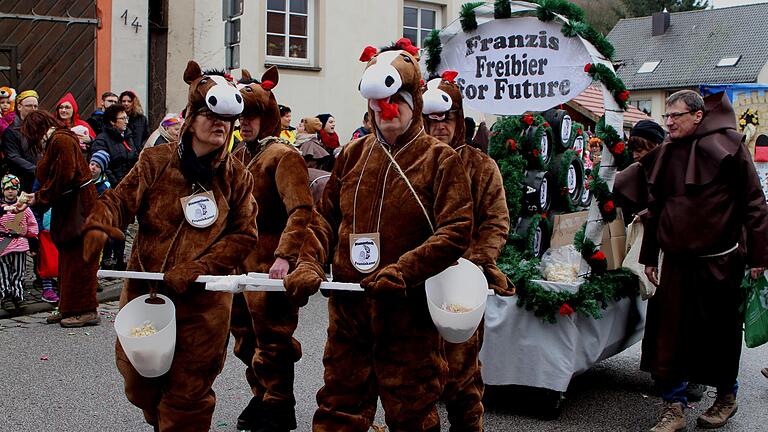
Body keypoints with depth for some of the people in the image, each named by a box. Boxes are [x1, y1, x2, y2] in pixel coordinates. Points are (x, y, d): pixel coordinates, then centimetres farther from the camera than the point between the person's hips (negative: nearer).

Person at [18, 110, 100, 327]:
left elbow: (64, 177, -20)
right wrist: (34, 198, 6)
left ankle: (86, 310, -2)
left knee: (78, 259, -7)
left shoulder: (62, 140, -15)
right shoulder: (53, 142, 16)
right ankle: (69, 308, 20)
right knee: (67, 258, 13)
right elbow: (52, 179, 15)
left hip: (79, 204, -10)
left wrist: (39, 198, -9)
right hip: (67, 207, 10)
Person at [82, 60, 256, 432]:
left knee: (189, 392, 3)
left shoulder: (237, 177, 1)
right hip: (144, 290, 1)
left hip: (203, 300, -1)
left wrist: (196, 269, -14)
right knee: (139, 384, 15)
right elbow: (119, 199, -5)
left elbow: (243, 235, -2)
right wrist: (98, 228, -28)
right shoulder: (155, 162, -1)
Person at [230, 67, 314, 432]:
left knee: (271, 340, 1)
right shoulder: (240, 156, 13)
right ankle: (262, 398, 32)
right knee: (246, 336, 17)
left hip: (270, 266, -8)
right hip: (240, 264, 8)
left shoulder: (284, 155, -12)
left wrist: (284, 255, -32)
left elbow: (301, 211, -23)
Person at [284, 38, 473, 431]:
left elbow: (457, 231, -12)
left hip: (408, 308, -4)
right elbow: (325, 216, 11)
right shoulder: (353, 155, 11)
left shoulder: (440, 159, -3)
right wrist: (308, 263, -7)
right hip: (348, 307, 4)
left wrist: (401, 272, -21)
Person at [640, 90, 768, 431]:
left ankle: (726, 396, 31)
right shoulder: (666, 153, 8)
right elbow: (655, 208, 15)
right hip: (677, 262, 4)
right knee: (669, 334, 1)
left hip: (720, 262, -4)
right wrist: (649, 257, 15)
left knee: (722, 333, 10)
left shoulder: (725, 146, -8)